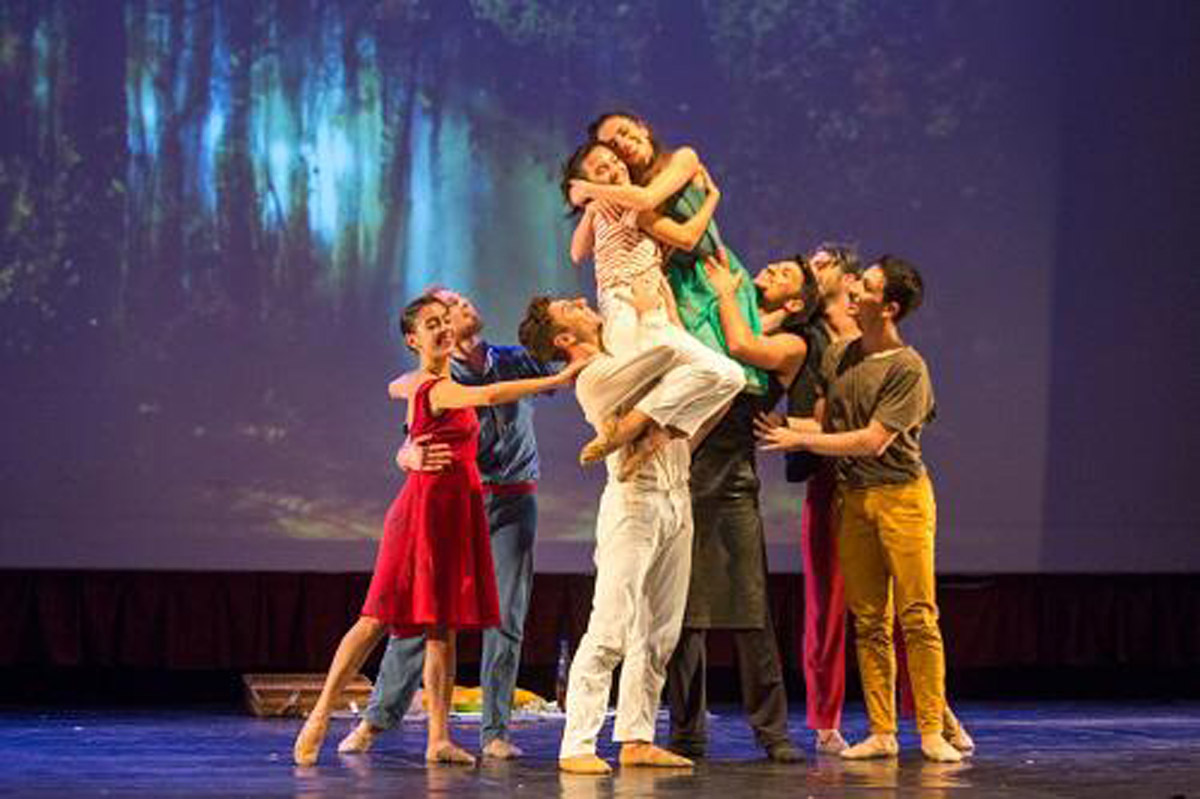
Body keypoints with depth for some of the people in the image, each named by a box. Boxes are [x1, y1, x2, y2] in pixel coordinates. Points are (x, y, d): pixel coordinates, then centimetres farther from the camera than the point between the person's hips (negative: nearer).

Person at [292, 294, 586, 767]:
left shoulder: (411, 384, 13)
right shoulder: (437, 390, -15)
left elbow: (395, 387, 38)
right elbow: (490, 395, -32)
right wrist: (557, 380, -35)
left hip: (454, 510, 9)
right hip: (431, 503, -9)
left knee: (443, 627, 4)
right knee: (380, 618, -7)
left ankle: (438, 738, 2)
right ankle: (320, 717, -1)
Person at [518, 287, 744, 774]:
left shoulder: (622, 358, 15)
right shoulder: (593, 379, -13)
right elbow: (663, 349, -18)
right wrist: (650, 314, -1)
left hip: (675, 501, 8)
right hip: (634, 501, -8)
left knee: (659, 634, 7)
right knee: (610, 631, -12)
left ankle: (636, 739, 10)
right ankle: (577, 746, -12)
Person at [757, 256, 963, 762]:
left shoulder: (908, 368, -9)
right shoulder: (838, 356, 12)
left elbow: (873, 440, -12)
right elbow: (823, 423, 16)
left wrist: (800, 440, -8)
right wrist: (781, 425, -1)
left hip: (901, 495, -6)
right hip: (852, 497, 6)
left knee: (917, 618, -6)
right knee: (869, 622, 5)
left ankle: (932, 731, -3)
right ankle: (881, 733, 8)